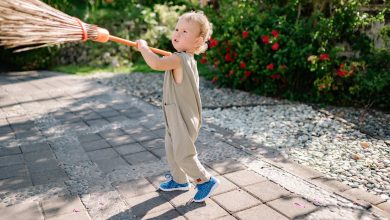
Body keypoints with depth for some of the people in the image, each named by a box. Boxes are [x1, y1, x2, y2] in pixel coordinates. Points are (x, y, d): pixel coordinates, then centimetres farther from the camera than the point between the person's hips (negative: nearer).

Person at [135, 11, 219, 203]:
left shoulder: (178, 59, -24)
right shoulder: (188, 59, 7)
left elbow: (156, 64, -39)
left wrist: (143, 46, -23)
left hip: (183, 119, -10)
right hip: (175, 117, 10)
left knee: (183, 154, 0)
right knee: (171, 150, 19)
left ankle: (206, 181, 18)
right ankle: (179, 180, 36)